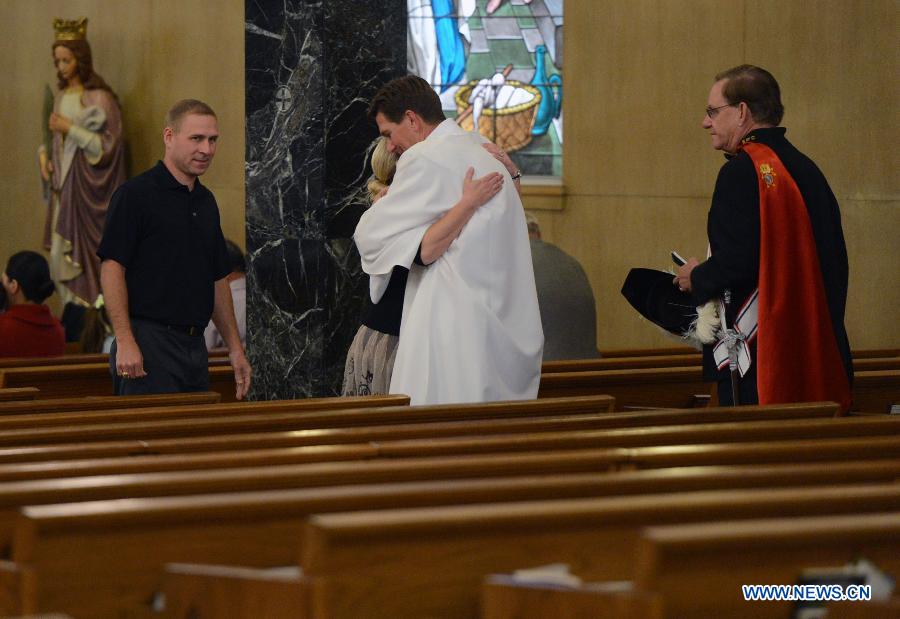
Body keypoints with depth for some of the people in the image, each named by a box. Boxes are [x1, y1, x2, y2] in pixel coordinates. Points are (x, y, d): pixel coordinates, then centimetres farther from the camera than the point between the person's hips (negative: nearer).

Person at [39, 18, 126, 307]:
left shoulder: (99, 97, -9)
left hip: (86, 185, -7)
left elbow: (107, 144, -13)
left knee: (84, 254, -10)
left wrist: (70, 128, -16)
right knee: (61, 255, 5)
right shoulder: (60, 96, 13)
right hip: (62, 184, 7)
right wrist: (44, 154, 2)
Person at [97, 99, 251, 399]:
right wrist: (125, 341, -20)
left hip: (195, 346, 8)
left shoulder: (206, 202, 17)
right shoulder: (136, 195, -7)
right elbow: (111, 268, -12)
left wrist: (235, 347, 16)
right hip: (148, 346, -8)